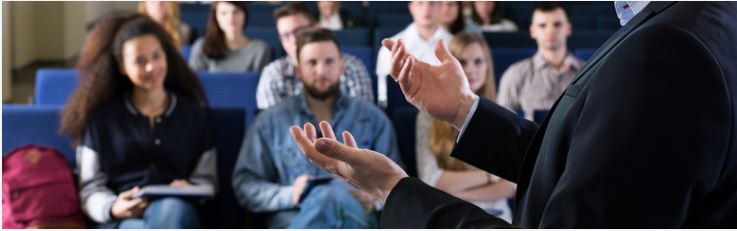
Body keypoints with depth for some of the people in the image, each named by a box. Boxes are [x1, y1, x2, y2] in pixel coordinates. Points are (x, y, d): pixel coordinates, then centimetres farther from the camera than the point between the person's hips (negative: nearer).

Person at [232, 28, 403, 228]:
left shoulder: (373, 119, 19)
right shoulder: (271, 121, 16)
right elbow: (244, 184, 12)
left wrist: (374, 198, -6)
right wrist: (289, 195, -8)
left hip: (354, 219, 1)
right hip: (291, 222, 0)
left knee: (331, 196, -39)